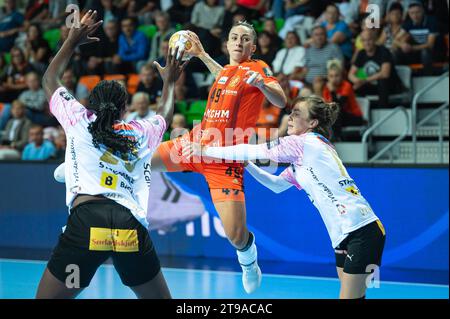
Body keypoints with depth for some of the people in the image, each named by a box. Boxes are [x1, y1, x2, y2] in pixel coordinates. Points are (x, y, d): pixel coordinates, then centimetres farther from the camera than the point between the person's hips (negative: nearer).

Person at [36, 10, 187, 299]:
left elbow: (50, 80, 33)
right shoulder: (141, 133, 21)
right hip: (132, 225, 2)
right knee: (160, 298, 18)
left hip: (86, 220, -2)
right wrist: (169, 82, 62)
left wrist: (73, 40, 40)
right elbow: (166, 115, 45)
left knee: (47, 296, 4)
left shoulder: (80, 121, 16)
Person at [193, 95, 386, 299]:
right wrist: (246, 165, 17)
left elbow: (252, 151, -5)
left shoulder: (304, 143, -9)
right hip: (345, 236, 9)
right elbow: (277, 184, 27)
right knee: (353, 295, 10)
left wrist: (206, 151, 3)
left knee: (350, 296, -10)